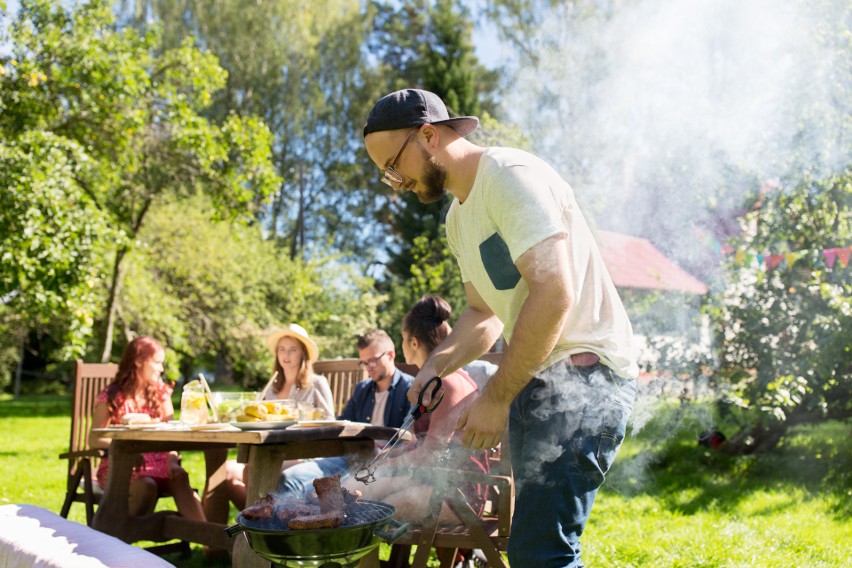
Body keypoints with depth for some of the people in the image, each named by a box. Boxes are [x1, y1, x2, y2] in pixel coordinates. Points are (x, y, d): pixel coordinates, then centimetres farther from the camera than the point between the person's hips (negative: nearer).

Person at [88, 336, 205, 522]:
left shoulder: (161, 392, 11)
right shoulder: (111, 396, -1)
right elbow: (94, 440, -6)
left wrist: (173, 460, -16)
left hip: (157, 463, 3)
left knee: (180, 478, -29)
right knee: (146, 486, -34)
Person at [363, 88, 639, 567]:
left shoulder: (511, 175, -14)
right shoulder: (458, 216, 17)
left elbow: (554, 294, -23)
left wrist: (496, 398, -19)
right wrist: (436, 366, 4)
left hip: (585, 369, -10)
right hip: (534, 377, 10)